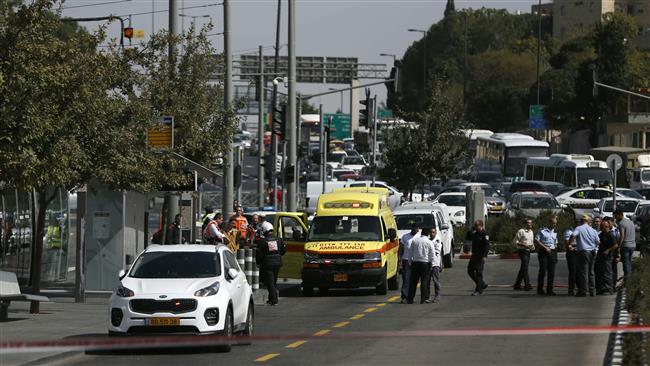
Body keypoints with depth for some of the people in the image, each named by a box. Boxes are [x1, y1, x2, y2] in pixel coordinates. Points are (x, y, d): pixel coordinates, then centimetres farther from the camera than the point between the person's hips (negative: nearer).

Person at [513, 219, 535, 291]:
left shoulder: (531, 232, 15)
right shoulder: (521, 231, -9)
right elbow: (516, 242, -11)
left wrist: (533, 246, 4)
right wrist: (524, 245, -20)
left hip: (528, 251, 8)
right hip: (522, 251, -8)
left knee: (523, 269, 12)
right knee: (525, 267, -15)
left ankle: (517, 285, 19)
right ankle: (527, 285, -20)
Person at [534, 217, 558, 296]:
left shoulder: (555, 232, 16)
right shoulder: (542, 231, -2)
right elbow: (536, 241, -7)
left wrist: (556, 255, 15)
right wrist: (545, 247, -14)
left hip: (552, 252, 5)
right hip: (543, 252, -5)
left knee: (551, 272, 1)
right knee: (543, 271, -6)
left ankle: (549, 290, 6)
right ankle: (540, 289, 2)